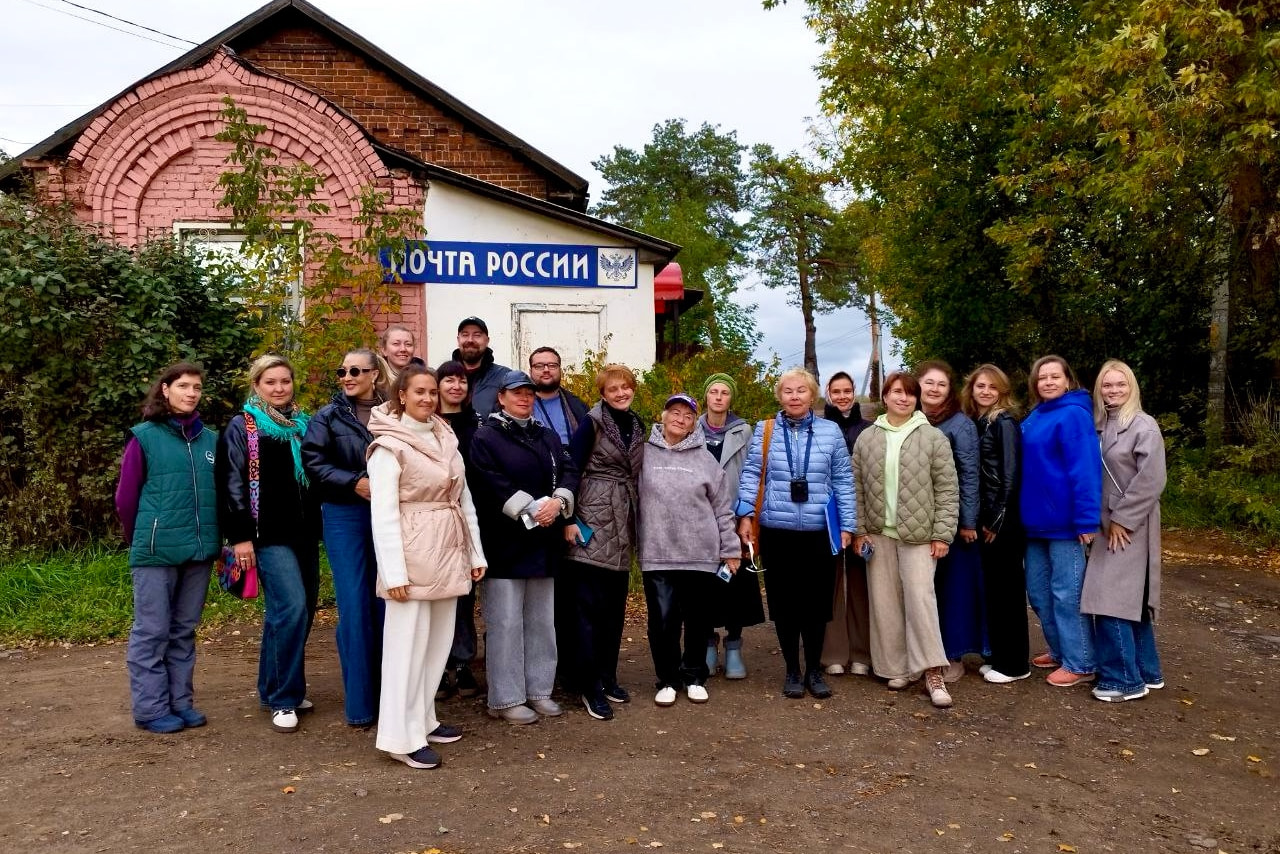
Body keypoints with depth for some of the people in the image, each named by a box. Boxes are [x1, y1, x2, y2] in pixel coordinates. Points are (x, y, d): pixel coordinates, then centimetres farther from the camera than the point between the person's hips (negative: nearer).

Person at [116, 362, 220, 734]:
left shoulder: (210, 439, 7)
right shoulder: (144, 437, -4)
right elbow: (126, 497, 0)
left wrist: (214, 537, 10)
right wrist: (140, 541, 8)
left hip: (199, 551, 4)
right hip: (156, 552, -4)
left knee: (184, 630, 13)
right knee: (152, 632, 3)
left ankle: (181, 702, 23)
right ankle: (151, 709, 13)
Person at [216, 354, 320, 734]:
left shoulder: (303, 425, 15)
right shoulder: (241, 428, -1)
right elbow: (233, 485, -7)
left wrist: (319, 527, 20)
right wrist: (240, 536, -13)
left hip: (305, 533, 6)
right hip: (269, 535, -6)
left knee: (302, 610, 9)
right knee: (292, 607, -16)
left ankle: (273, 688, 25)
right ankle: (284, 699, -4)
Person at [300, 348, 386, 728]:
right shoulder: (328, 417, 4)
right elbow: (314, 462, -4)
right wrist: (355, 483, -15)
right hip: (345, 515, -1)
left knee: (386, 605, 6)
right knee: (354, 608, -1)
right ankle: (359, 703, 8)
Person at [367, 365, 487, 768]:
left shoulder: (446, 438, 11)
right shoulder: (389, 445, -8)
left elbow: (464, 500, 14)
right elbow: (383, 514, -13)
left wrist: (475, 552, 11)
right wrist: (394, 572, -17)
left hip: (448, 554, 7)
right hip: (413, 555, -7)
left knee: (440, 640, 12)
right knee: (408, 643, -2)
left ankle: (424, 719, 25)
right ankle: (403, 736, 6)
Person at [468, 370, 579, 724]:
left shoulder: (548, 437, 17)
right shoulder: (486, 436, -3)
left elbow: (569, 471, 7)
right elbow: (491, 482, -15)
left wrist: (559, 501, -12)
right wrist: (530, 509, -19)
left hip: (543, 541, 6)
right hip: (504, 542, -6)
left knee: (542, 619, 11)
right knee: (506, 621, -3)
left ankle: (539, 690, 21)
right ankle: (506, 698, 6)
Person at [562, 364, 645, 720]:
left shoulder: (638, 426, 12)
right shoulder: (592, 423, -6)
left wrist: (637, 523, 16)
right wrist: (569, 519, -16)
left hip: (622, 528, 6)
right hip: (592, 523, -6)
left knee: (615, 605, 11)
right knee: (589, 604, -4)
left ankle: (608, 677, 22)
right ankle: (589, 685, 3)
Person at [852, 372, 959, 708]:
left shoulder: (933, 437, -2)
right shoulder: (867, 438, 5)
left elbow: (947, 490, -3)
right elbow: (857, 488, 7)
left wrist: (942, 533, -8)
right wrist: (860, 530, 3)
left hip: (918, 533, -3)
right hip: (879, 533, 3)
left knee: (920, 598, -9)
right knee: (885, 602, 6)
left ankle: (932, 673, -3)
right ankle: (896, 667, 18)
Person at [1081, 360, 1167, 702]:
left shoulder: (1143, 425, -10)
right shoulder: (1100, 425, 10)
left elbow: (1151, 480, -17)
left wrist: (1123, 519, -16)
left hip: (1130, 527, -7)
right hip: (1108, 525, 7)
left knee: (1110, 599, -9)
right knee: (1131, 600, 14)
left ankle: (1125, 679, 0)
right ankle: (1146, 671, 25)